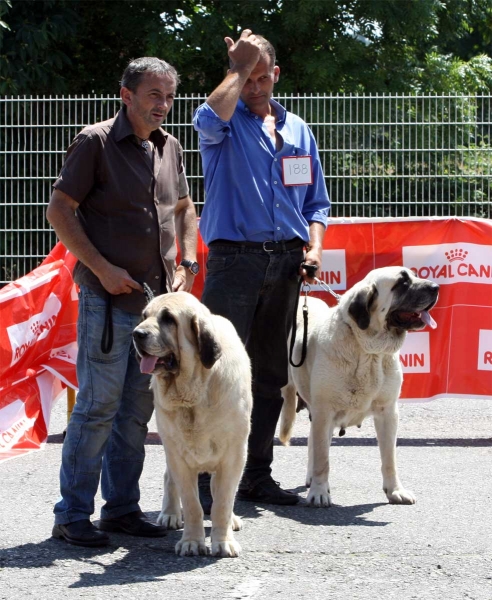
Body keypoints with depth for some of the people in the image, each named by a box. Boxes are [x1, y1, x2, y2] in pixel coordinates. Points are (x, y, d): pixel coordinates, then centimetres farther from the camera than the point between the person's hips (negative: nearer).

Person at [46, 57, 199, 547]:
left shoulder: (169, 148, 13)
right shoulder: (96, 142, -7)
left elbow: (184, 209, 26)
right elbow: (59, 210, -9)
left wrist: (186, 264, 11)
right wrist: (102, 268, -14)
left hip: (158, 298, 7)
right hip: (108, 298, -7)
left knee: (138, 407, 10)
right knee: (98, 404, -7)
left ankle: (121, 507, 19)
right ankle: (72, 516, 0)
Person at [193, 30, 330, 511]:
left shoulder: (297, 130, 16)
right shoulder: (226, 124, 2)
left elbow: (316, 201, 20)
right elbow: (210, 119, -25)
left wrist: (313, 246, 2)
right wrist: (240, 68, -13)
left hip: (285, 260, 5)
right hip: (234, 257, -5)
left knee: (270, 374, 10)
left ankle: (256, 475, 17)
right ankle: (206, 479, -10)